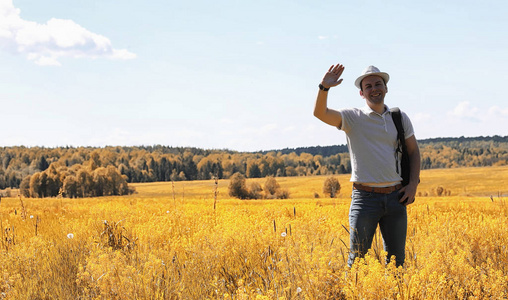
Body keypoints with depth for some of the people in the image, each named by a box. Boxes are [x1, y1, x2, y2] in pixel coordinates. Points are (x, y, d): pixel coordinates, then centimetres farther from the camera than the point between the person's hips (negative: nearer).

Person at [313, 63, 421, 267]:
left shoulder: (400, 118, 10)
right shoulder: (352, 118, -1)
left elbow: (413, 151, 19)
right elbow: (320, 113, -17)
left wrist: (413, 184, 6)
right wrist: (324, 87, -34)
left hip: (395, 197, 3)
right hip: (365, 197, -3)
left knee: (396, 258, 9)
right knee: (357, 256, -2)